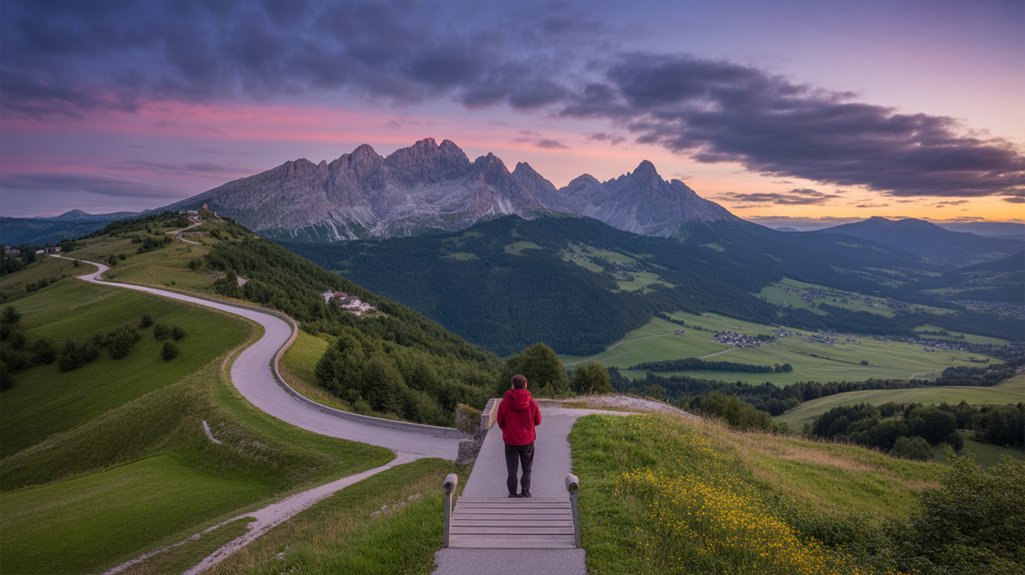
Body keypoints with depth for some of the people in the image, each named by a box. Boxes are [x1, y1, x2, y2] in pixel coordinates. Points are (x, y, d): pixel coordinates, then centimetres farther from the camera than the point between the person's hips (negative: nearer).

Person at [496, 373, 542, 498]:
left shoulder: (504, 402, -10)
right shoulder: (532, 402, -10)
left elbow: (500, 423, 0)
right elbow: (538, 421, 2)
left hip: (510, 441, 0)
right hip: (527, 441, 0)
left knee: (512, 470, 9)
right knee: (527, 469, 15)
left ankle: (512, 495, 10)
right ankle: (525, 493, 10)